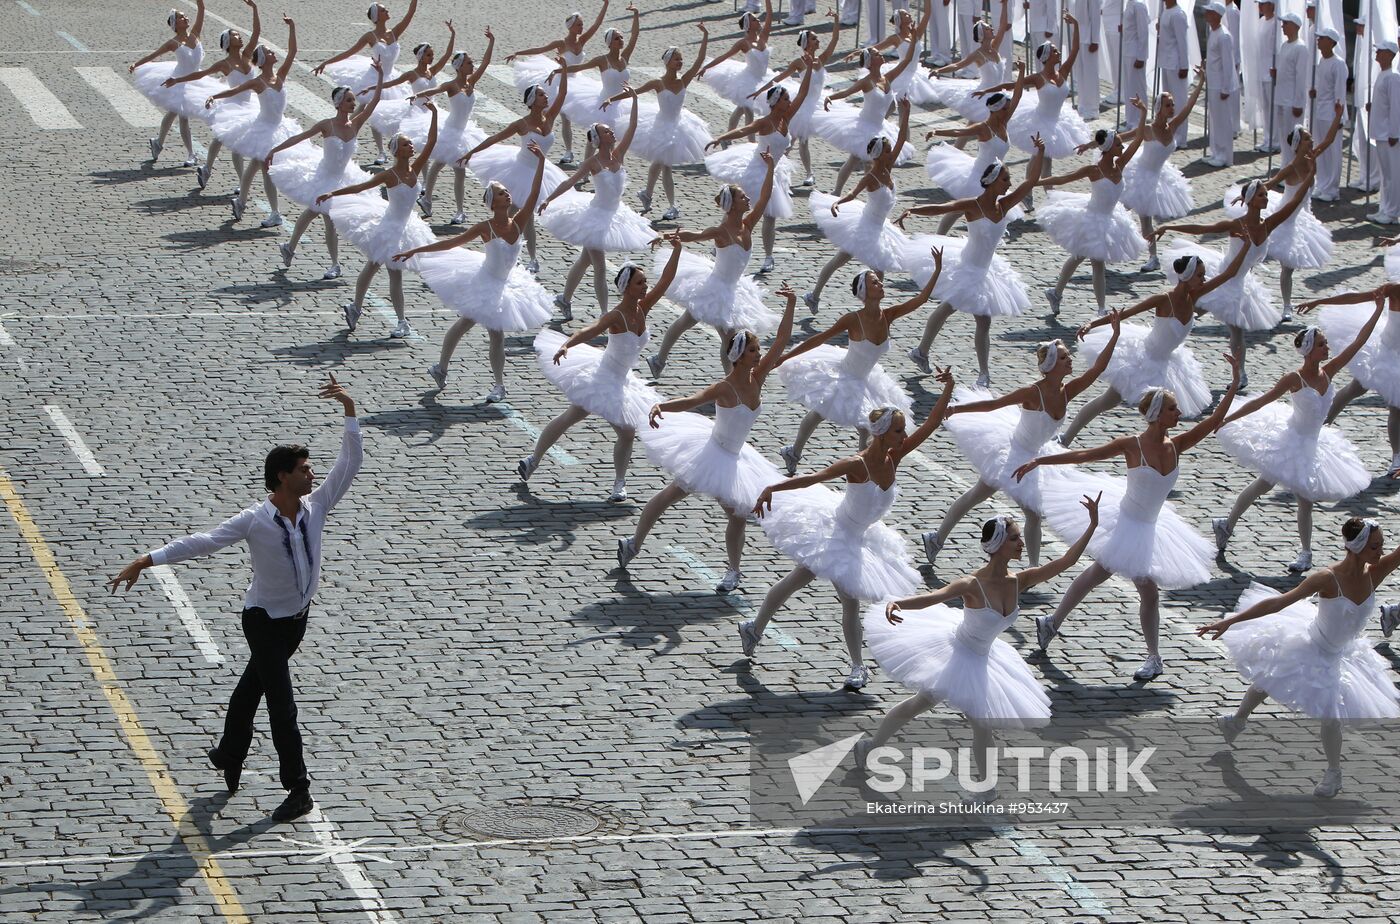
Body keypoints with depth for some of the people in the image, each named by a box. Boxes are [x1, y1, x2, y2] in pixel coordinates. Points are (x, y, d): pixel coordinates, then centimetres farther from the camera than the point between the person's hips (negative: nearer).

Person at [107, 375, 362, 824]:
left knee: (253, 686, 21)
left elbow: (350, 462, -10)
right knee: (282, 702, -7)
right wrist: (145, 561, -31)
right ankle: (297, 789, -4)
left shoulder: (316, 506, -10)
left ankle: (229, 756, 36)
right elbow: (202, 542, -26)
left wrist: (350, 411, -20)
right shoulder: (254, 521, -24)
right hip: (265, 619, -5)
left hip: (298, 617, 5)